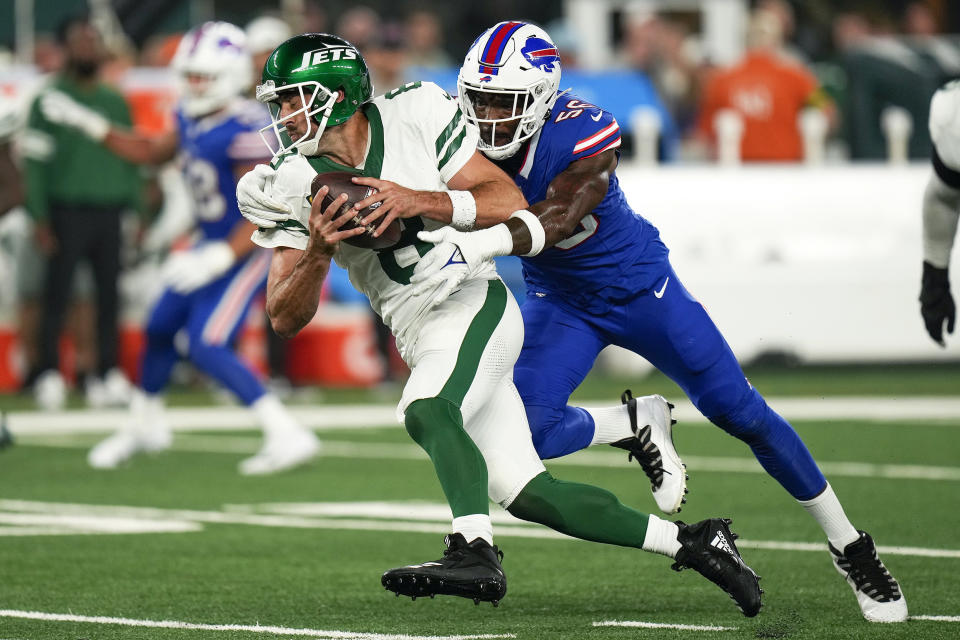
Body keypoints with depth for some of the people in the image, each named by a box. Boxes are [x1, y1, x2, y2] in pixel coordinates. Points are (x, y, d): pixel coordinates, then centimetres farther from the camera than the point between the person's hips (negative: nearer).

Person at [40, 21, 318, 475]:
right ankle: (145, 424, 41)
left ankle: (286, 435, -18)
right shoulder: (193, 120, 0)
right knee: (160, 329, 16)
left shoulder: (245, 132, -27)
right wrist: (89, 125, 15)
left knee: (207, 347, -18)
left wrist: (220, 258, -35)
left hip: (247, 250, -9)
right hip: (212, 245, 9)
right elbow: (154, 153, 21)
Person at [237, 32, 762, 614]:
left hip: (474, 304, -5)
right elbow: (287, 319, -2)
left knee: (426, 411, -34)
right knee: (525, 494, 0)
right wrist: (318, 250, -21)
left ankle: (475, 553, -46)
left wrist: (420, 202, -23)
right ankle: (691, 543, 10)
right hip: (421, 341, 5)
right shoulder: (288, 187, 1)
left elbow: (510, 203, -9)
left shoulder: (415, 118, -8)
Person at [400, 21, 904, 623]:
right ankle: (637, 425, 12)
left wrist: (487, 241, -62)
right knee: (528, 432, -19)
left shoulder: (584, 133, -32)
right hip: (560, 301, 4)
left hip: (638, 286, -4)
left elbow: (557, 218, -45)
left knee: (741, 412, -3)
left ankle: (851, 547, 12)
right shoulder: (466, 135, -17)